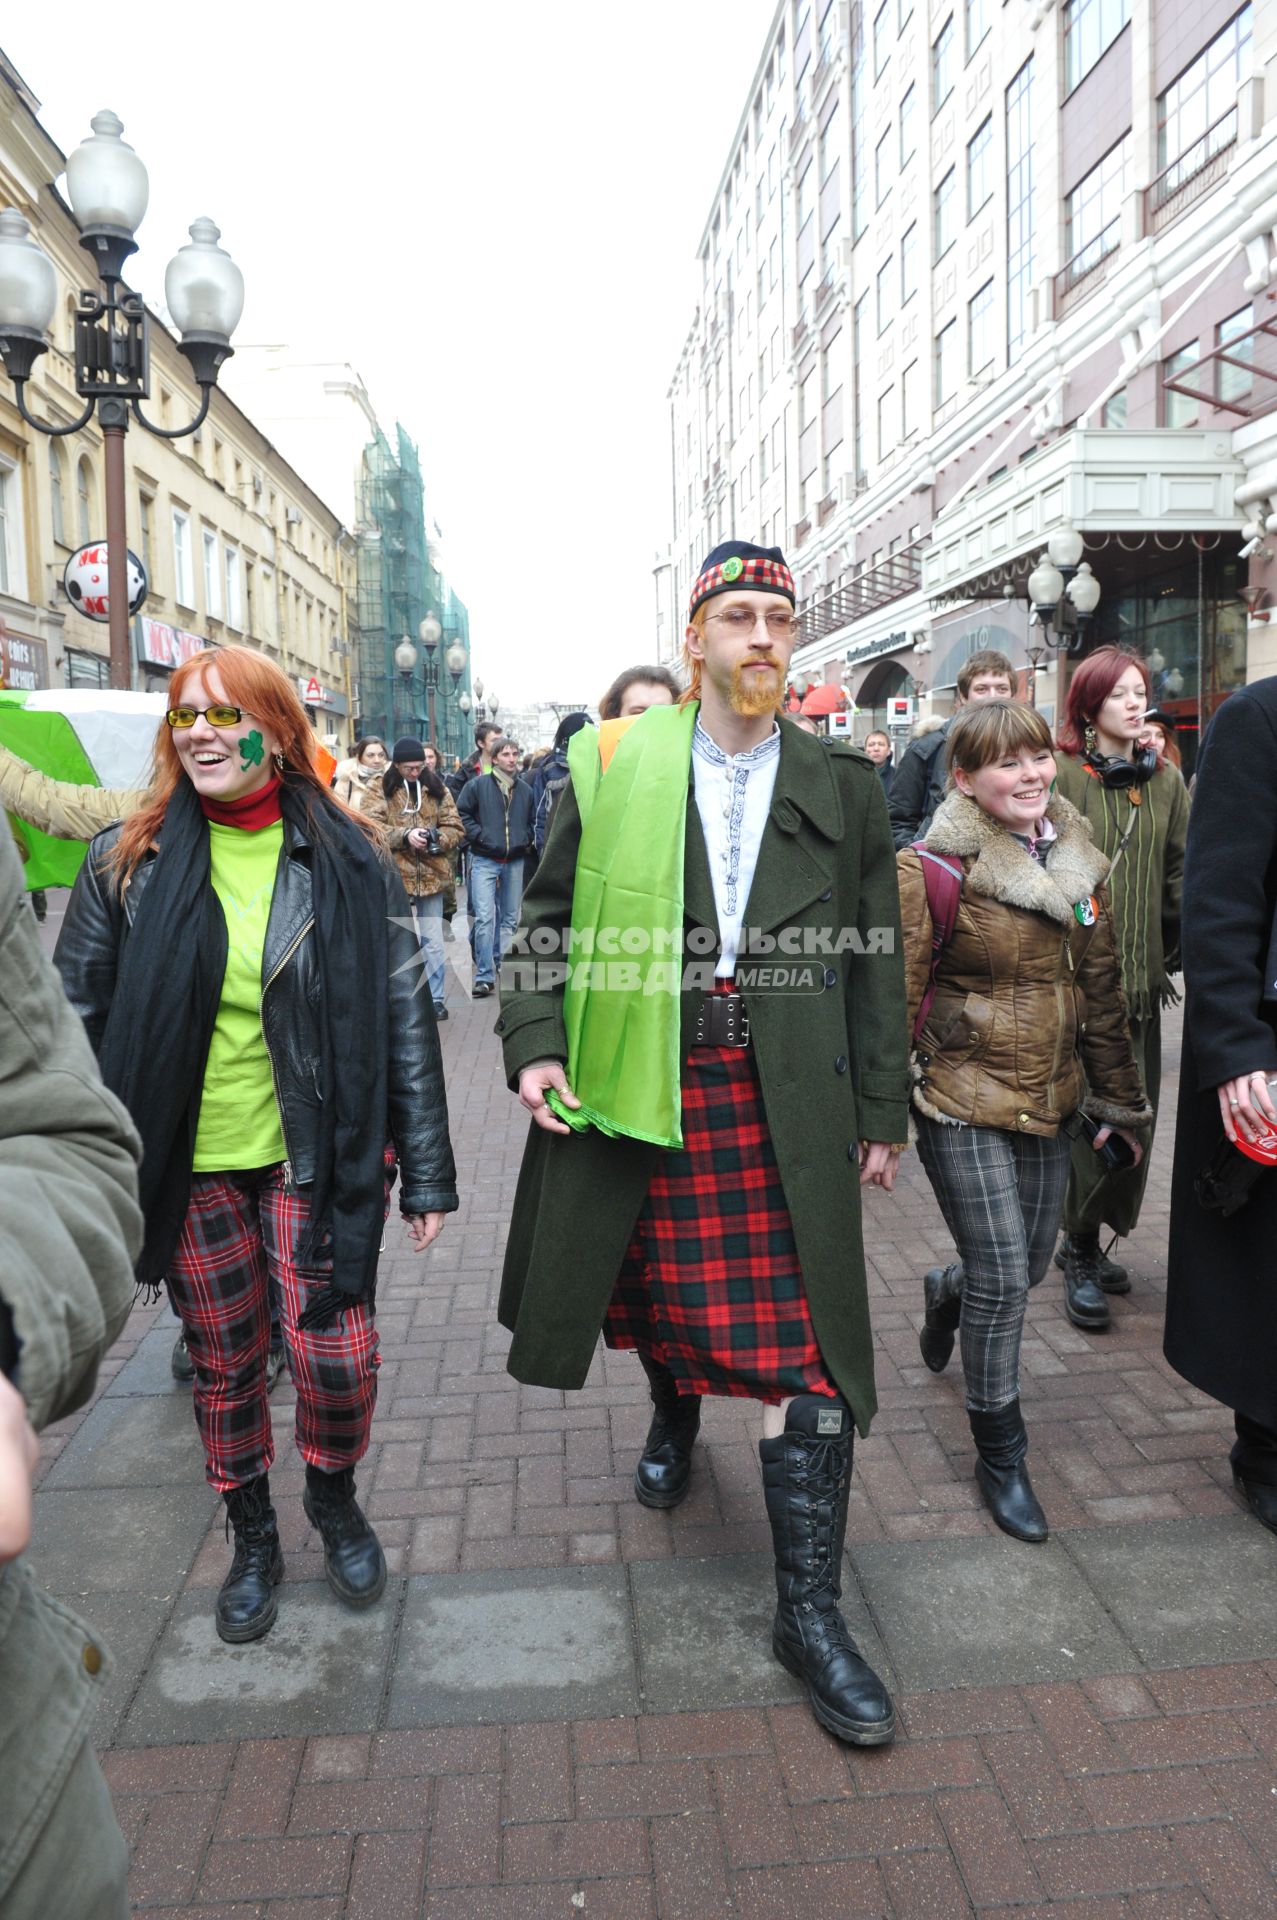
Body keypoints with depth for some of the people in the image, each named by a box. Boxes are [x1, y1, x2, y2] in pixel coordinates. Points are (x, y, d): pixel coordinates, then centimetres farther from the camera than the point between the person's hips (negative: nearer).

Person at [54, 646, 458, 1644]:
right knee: (225, 1365, 13)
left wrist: (428, 1171, -3)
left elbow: (404, 1018, -2)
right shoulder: (129, 863, -1)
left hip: (315, 1157, -1)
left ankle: (335, 1499, 31)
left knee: (337, 1357, -2)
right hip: (191, 1164, 2)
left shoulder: (350, 859, -3)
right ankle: (252, 1539, 38)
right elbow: (77, 1019, 3)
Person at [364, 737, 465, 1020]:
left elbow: (456, 829, 8)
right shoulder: (381, 790, 0)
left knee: (433, 943, 7)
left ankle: (435, 998, 17)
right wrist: (405, 835, -22)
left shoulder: (437, 789, 10)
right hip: (397, 877, -2)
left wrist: (437, 838, -13)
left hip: (431, 877, 3)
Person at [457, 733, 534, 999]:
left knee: (510, 918, 11)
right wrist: (478, 836, -9)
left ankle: (503, 966, 25)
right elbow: (462, 813, -2)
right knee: (485, 918, -10)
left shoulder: (525, 790, 8)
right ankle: (485, 976, -8)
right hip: (485, 860, -4)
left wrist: (526, 840, 8)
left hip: (515, 861, 4)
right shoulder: (477, 785, -5)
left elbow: (532, 820, 21)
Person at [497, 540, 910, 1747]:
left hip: (783, 1099, 0)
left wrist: (880, 1114, 6)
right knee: (653, 1290, 20)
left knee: (802, 1349, -2)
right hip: (635, 1079, 1)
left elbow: (873, 963, 7)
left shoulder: (840, 788, 5)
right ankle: (674, 1414, 55)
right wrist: (534, 1043, -8)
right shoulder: (612, 766, 3)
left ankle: (809, 1611, 12)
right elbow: (549, 917, 6)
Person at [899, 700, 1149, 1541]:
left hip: (1048, 1100, 6)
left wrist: (1120, 1099, 17)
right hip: (964, 1103, -6)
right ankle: (1001, 1457, 19)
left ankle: (946, 1293, 51)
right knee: (1002, 1280, -2)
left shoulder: (1080, 865, 5)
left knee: (1030, 1263, 15)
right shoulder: (933, 872, -15)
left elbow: (1102, 990, 13)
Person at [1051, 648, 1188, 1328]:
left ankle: (1088, 1240, 26)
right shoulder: (1061, 775, -6)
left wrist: (1184, 949, 7)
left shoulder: (1166, 780, 11)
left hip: (1141, 974, 6)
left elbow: (1181, 871, 13)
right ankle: (1081, 1257, 10)